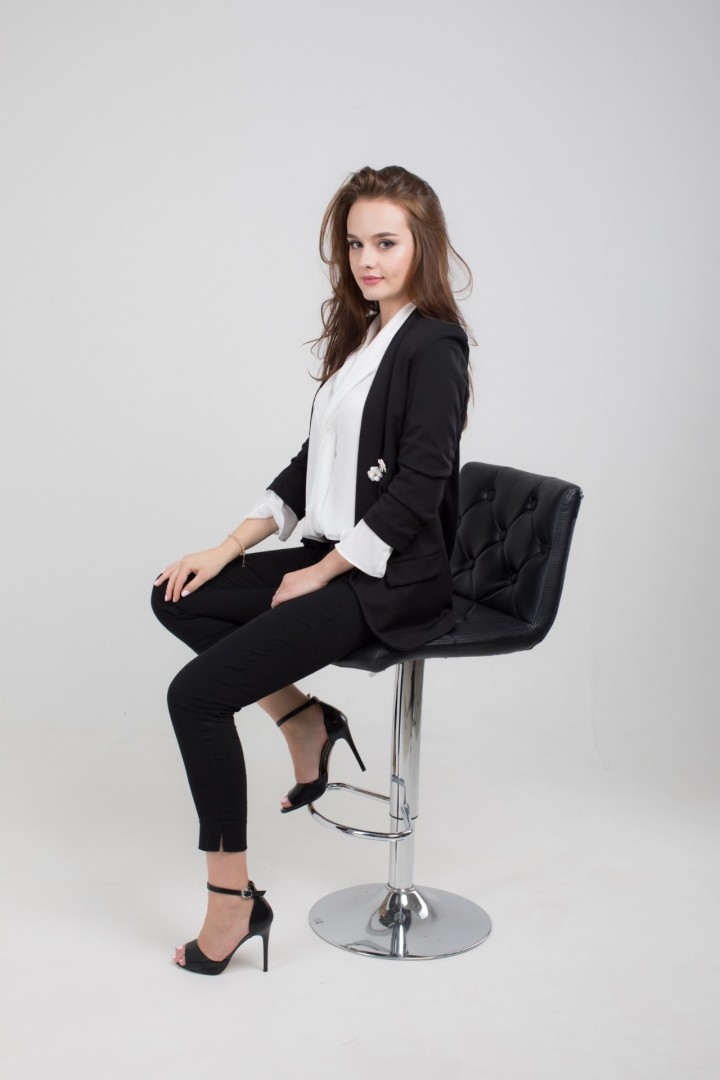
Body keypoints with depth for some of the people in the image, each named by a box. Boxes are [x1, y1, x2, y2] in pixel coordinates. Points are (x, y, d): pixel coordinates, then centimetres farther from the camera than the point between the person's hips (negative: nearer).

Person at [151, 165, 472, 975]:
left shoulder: (433, 346, -12)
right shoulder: (361, 336, 15)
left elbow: (417, 490, -18)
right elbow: (312, 462, 15)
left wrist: (319, 574, -12)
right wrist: (229, 549, 7)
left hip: (390, 582, -9)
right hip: (334, 562, 9)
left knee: (196, 693, -16)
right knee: (177, 598, 7)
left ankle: (232, 900, -4)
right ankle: (303, 722, 11)